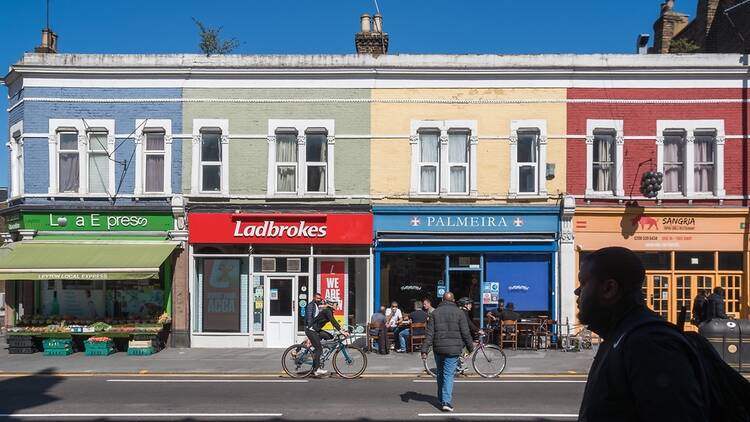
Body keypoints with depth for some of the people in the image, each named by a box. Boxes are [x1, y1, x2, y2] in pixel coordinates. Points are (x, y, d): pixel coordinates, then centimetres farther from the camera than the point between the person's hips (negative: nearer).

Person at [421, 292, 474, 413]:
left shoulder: (435, 313, 4)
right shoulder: (459, 312, -1)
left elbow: (429, 333, 0)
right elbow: (465, 333, -2)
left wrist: (424, 350, -2)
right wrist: (470, 347, 10)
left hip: (438, 348, 2)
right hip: (453, 349, -2)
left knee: (440, 374, 17)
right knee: (449, 375, -3)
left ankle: (441, 399, 26)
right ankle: (446, 401, -13)